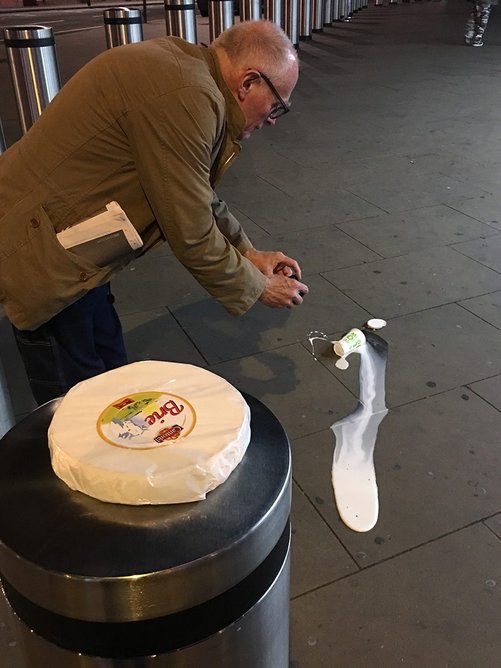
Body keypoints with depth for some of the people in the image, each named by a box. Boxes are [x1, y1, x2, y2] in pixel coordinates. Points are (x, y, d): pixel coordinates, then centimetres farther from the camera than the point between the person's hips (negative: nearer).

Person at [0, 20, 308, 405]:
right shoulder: (187, 99, -25)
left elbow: (198, 196, 17)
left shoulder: (184, 67, 7)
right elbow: (192, 236, -20)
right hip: (38, 252, -10)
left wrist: (249, 253, 15)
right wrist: (257, 288, -5)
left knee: (112, 371, 20)